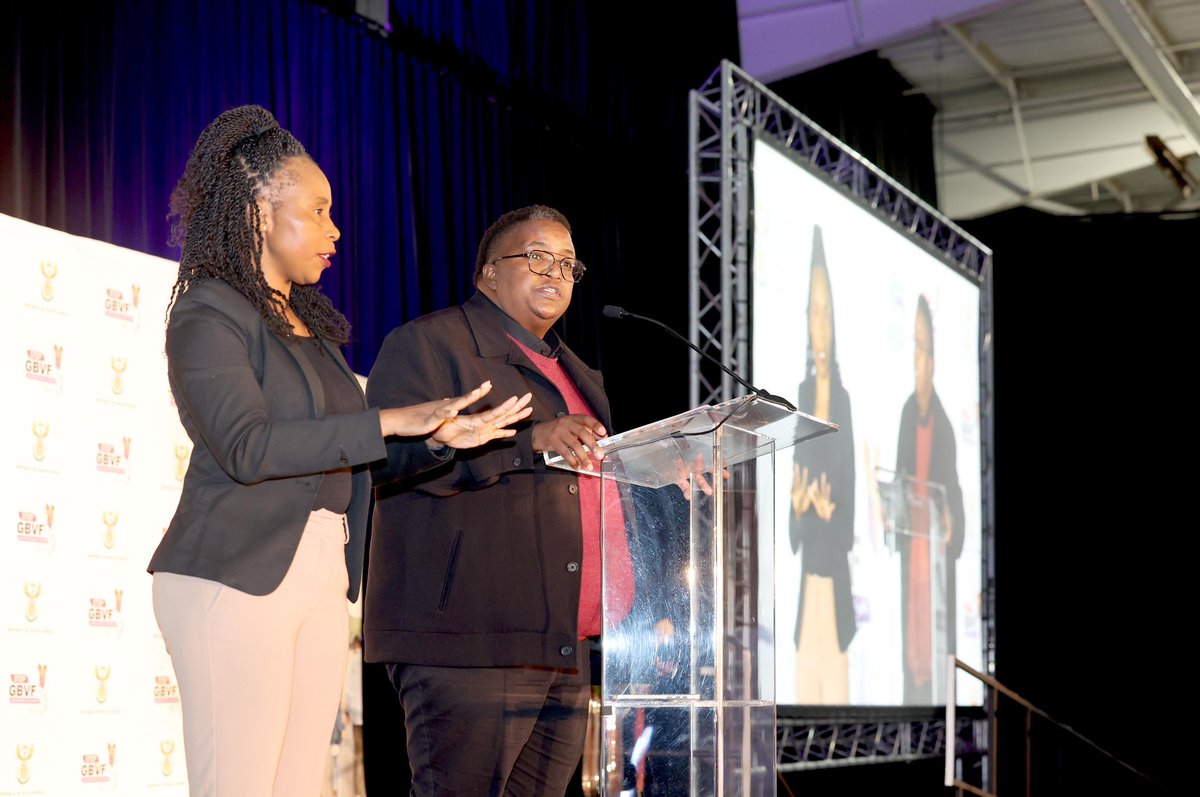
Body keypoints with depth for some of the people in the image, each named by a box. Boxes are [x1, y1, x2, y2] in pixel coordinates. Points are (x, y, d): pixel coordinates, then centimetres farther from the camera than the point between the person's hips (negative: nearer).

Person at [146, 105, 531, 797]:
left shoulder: (311, 325, 21)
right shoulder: (209, 313, -4)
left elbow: (350, 458, 22)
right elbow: (247, 447, -18)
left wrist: (439, 437, 6)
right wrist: (392, 421, -20)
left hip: (321, 583, 8)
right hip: (237, 581, -8)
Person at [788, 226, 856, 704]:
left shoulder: (843, 400, -1)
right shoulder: (802, 396, 8)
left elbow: (849, 496, -3)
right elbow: (795, 488, 7)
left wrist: (830, 510, -20)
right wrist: (797, 503, -13)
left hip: (837, 568, -3)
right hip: (808, 565, 3)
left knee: (835, 684, -1)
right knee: (805, 678, 3)